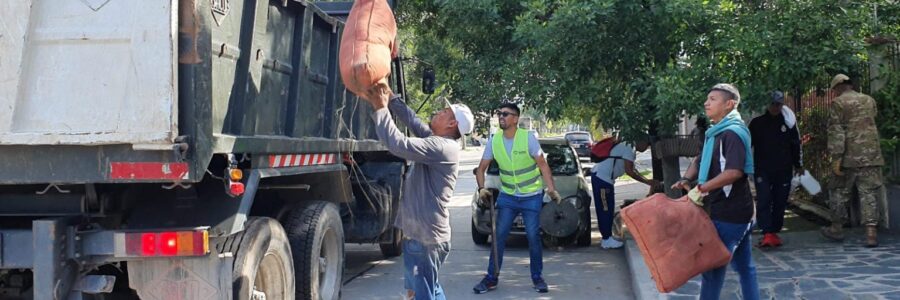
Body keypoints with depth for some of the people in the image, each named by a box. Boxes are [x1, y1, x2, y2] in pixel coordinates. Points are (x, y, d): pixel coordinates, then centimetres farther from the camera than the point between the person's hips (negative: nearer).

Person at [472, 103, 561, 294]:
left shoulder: (528, 138, -14)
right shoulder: (493, 141, -4)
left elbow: (543, 165, -10)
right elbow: (482, 168, 2)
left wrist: (551, 188, -23)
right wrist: (482, 188, -16)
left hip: (532, 196, -3)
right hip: (507, 196, 3)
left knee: (533, 237, -2)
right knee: (499, 236, -1)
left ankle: (537, 277, 14)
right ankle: (492, 278, 7)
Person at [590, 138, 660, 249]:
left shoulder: (627, 146, 19)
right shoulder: (629, 149, -13)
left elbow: (632, 170, 24)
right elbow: (629, 171, -18)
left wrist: (649, 181, 19)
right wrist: (647, 182, -12)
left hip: (599, 176, 10)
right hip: (603, 177, -10)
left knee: (605, 209, 14)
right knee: (606, 209, -4)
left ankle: (606, 237, 22)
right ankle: (607, 240, 1)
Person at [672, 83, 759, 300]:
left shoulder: (733, 133, -17)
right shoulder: (716, 132, 13)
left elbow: (734, 172, -28)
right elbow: (700, 161, 20)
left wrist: (701, 188, -22)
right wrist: (687, 179, 0)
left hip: (728, 213, -9)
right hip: (737, 211, 9)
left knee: (712, 266, -2)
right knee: (744, 265, 15)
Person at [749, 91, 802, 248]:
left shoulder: (788, 123, 7)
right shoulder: (757, 123, 3)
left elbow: (795, 145, 14)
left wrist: (797, 165, 14)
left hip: (783, 171, 2)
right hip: (762, 170, -2)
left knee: (780, 202, 6)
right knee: (764, 201, -12)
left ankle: (775, 232, 17)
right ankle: (767, 233, -15)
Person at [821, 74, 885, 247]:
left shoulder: (838, 103, -6)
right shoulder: (869, 100, 11)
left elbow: (836, 132, -12)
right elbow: (873, 121, 21)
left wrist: (836, 157, -14)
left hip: (849, 157, -4)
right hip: (871, 155, 4)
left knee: (840, 192, 11)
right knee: (868, 193, 3)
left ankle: (837, 228, 22)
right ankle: (871, 232, -6)